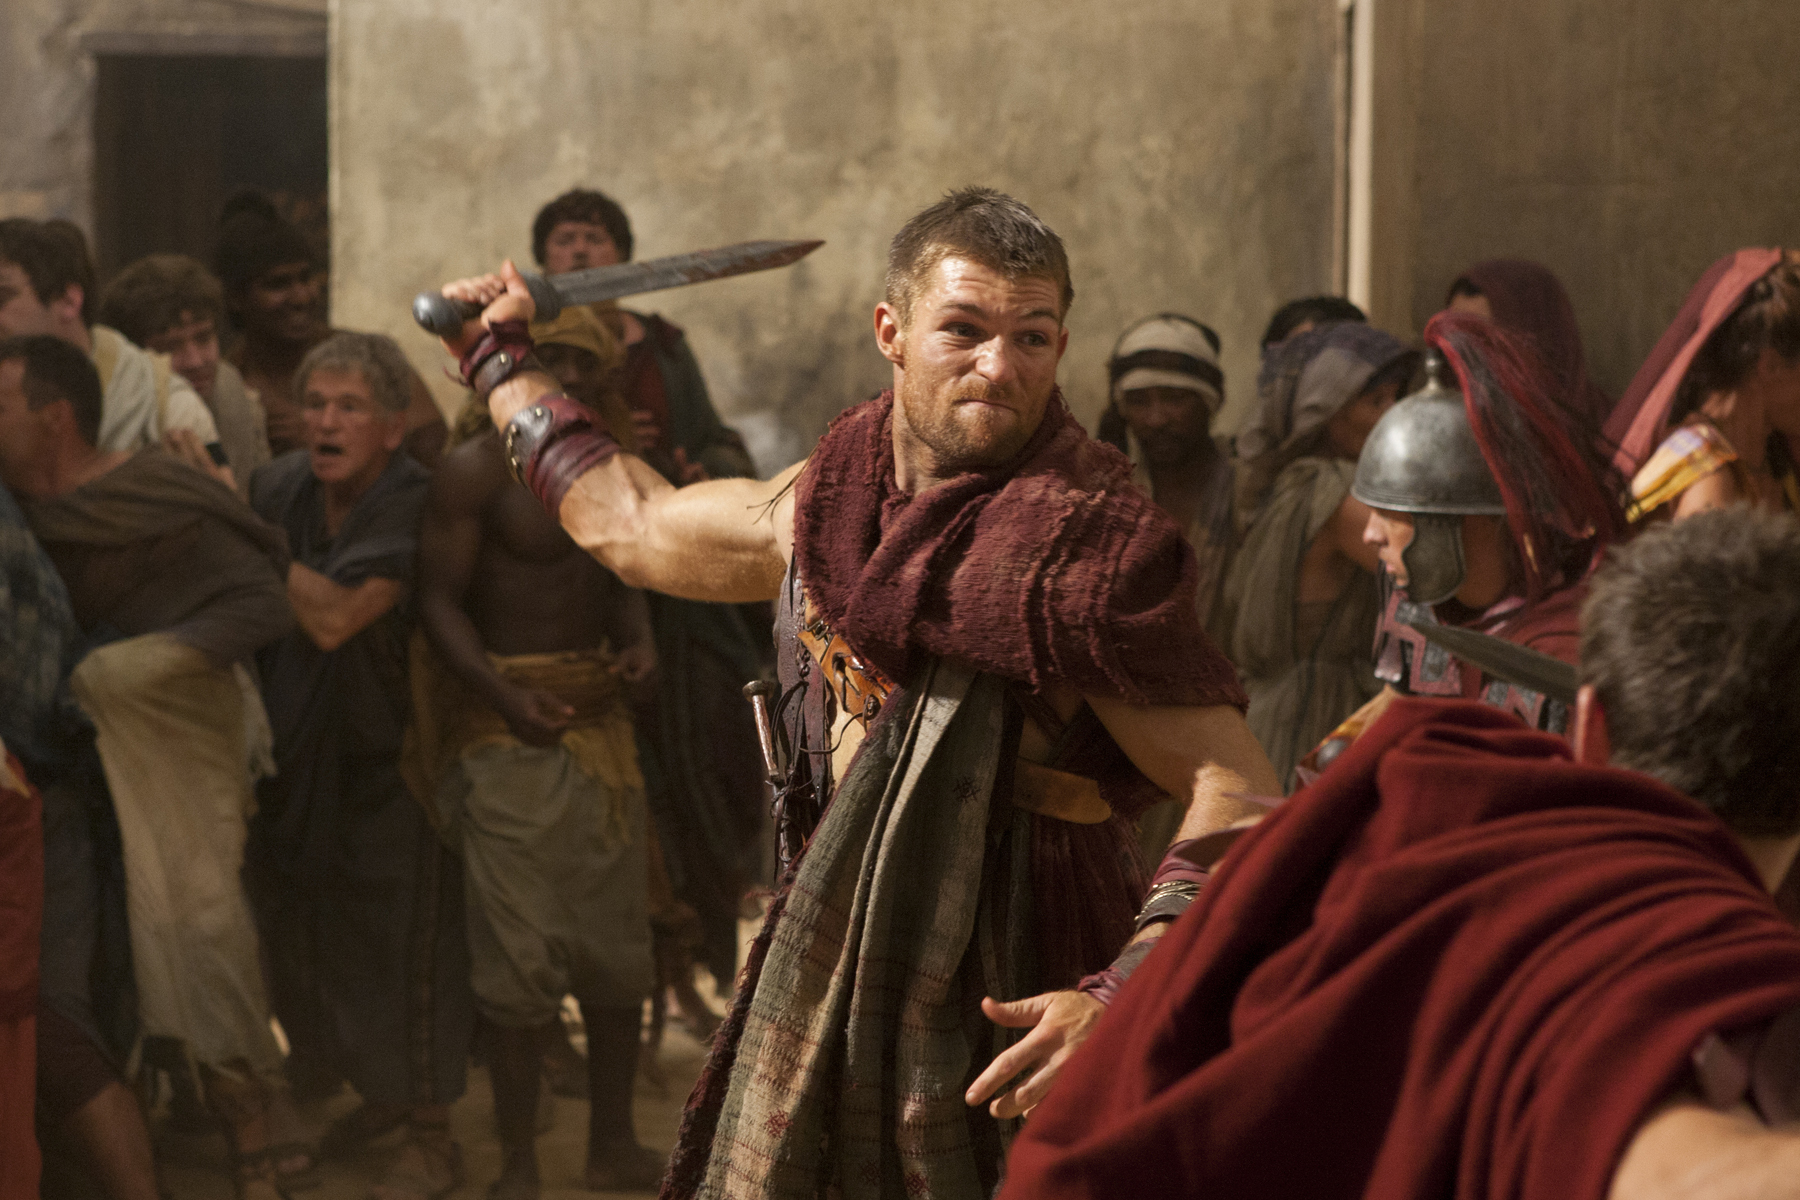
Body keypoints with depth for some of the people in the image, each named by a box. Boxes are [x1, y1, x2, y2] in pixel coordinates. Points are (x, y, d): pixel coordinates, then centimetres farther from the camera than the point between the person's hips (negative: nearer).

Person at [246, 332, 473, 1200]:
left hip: (393, 756, -6)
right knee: (314, 931, 16)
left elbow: (335, 617, -29)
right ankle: (378, 1094, 37)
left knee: (406, 940, 0)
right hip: (303, 754, 6)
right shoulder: (281, 487, -3)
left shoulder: (414, 505, -21)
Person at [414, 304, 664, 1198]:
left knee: (617, 938, 7)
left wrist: (638, 638, 1)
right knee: (522, 951, -8)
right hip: (505, 721, -6)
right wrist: (503, 695, -24)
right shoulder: (475, 470, -6)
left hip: (598, 712, 6)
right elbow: (440, 600, -10)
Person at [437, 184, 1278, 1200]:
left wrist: (1122, 998, -34)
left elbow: (1240, 795, -20)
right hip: (818, 1001, 6)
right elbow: (633, 524, 27)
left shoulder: (1083, 550, -15)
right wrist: (502, 362, 39)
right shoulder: (825, 507, 6)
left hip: (1009, 1032, -6)